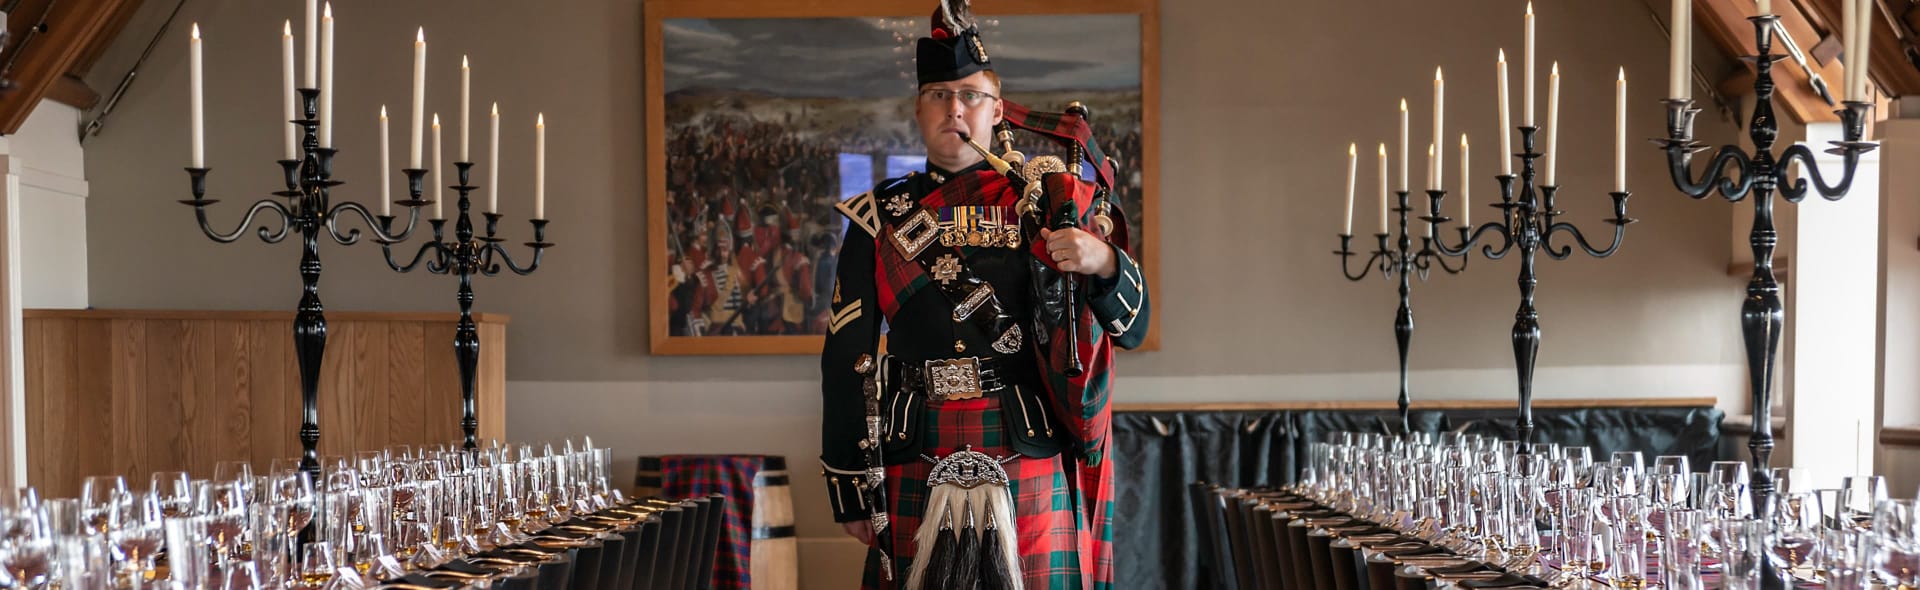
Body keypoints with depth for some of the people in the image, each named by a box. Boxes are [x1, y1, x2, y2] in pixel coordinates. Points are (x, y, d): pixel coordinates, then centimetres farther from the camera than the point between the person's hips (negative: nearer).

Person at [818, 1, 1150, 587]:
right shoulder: (880, 218, 7)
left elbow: (1132, 329, 3)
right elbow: (846, 358, 7)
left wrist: (1103, 262, -19)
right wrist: (849, 491, 4)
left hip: (1033, 469, 0)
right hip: (917, 474, 0)